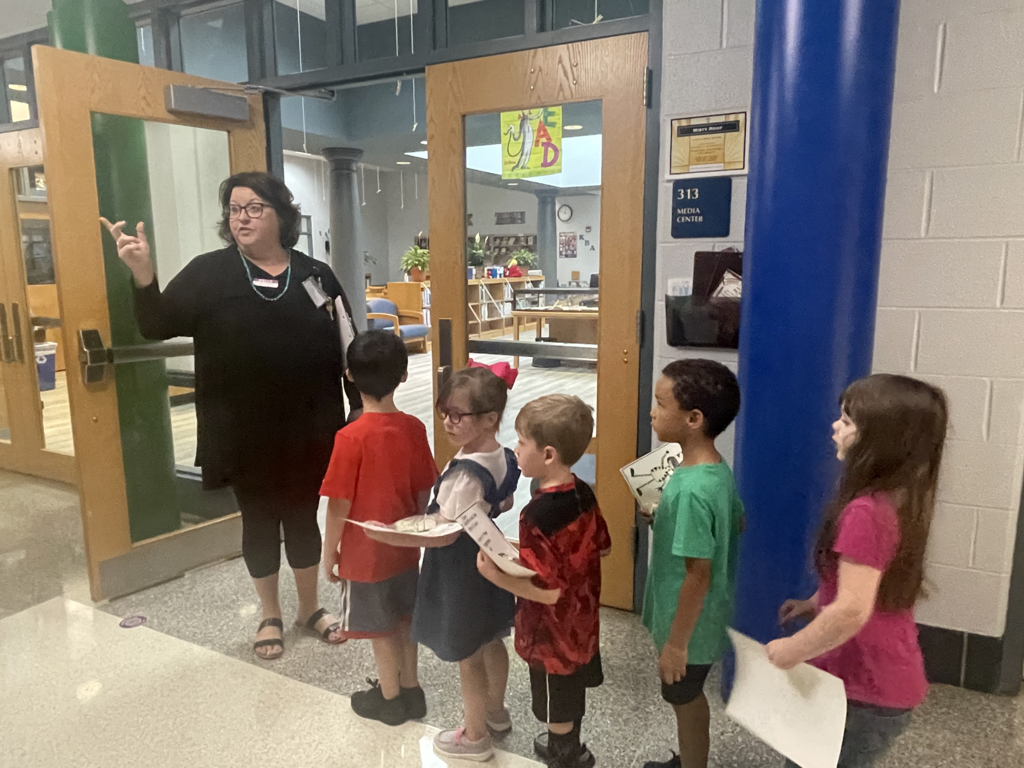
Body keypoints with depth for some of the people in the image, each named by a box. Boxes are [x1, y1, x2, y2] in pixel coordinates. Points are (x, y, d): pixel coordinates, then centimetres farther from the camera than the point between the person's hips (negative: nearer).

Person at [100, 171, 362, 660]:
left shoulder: (315, 274, 1)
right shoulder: (209, 272, -2)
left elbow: (347, 346, 4)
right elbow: (157, 326, -11)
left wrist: (360, 407, 2)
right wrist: (143, 273, -28)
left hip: (308, 428, 1)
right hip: (245, 433, -1)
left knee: (303, 515, 14)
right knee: (258, 519, 13)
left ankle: (310, 608, 35)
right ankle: (270, 616, 34)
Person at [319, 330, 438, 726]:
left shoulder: (351, 437, -25)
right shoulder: (414, 428, -10)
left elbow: (339, 506, -18)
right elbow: (424, 492, 0)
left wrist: (329, 553, -4)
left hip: (365, 553, -5)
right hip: (405, 547, 5)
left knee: (380, 626, 14)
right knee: (403, 617, 22)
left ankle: (389, 698, 32)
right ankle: (410, 688, 38)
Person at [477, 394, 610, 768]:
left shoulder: (538, 514, -32)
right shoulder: (584, 493, -9)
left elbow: (547, 591, -30)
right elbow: (602, 546, 7)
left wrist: (495, 575, -22)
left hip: (552, 634, -8)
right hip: (582, 623, 8)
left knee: (557, 708, 17)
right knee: (572, 693, 30)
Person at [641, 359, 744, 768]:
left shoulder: (693, 489, -32)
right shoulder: (716, 469, -4)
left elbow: (698, 575, -27)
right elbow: (737, 522, 12)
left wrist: (677, 643, -17)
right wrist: (668, 518, 7)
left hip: (689, 623, -9)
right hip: (692, 616, 9)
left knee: (685, 699, 14)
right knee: (687, 698, 27)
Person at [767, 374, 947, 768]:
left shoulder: (866, 513, -29)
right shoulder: (901, 499, 1)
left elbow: (853, 611, -30)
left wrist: (791, 651, -17)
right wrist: (814, 604, 15)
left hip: (866, 686, -9)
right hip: (888, 677, 9)